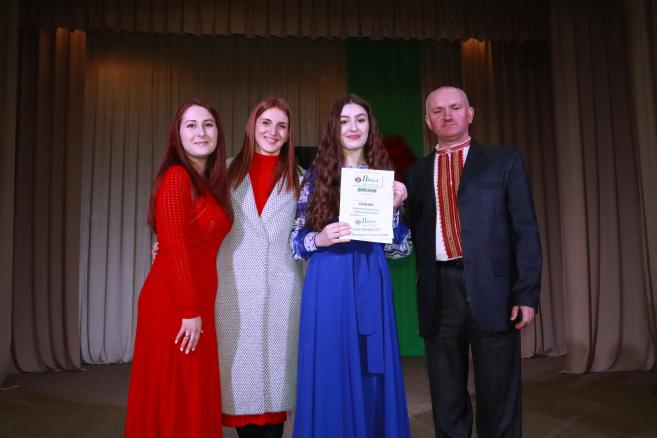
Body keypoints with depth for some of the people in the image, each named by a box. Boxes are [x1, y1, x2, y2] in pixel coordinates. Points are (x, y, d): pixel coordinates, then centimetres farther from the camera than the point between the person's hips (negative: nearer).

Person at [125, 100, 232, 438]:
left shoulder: (210, 182, 14)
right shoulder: (177, 177, -11)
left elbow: (203, 248, 9)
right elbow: (174, 248, -17)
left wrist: (199, 308, 4)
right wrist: (190, 311, -17)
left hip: (197, 302, 8)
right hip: (174, 303, -8)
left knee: (194, 398, 16)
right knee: (176, 401, 4)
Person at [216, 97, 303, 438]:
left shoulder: (296, 178, 9)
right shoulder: (229, 171, 8)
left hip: (280, 287, 0)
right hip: (235, 287, 0)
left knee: (275, 365, 4)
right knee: (241, 370, 5)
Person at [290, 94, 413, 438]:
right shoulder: (317, 174, 4)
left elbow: (400, 249, 7)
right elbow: (294, 238, 3)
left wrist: (394, 207, -7)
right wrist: (319, 240, -16)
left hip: (372, 285, 2)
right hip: (328, 285, -2)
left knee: (372, 378, 8)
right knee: (331, 376, 3)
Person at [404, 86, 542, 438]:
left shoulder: (504, 162, 6)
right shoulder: (416, 173, 14)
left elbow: (525, 231, 0)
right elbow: (415, 235, 10)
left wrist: (527, 294, -7)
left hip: (492, 290, -2)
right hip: (439, 293, 3)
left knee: (498, 398, 7)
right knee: (446, 399, 12)